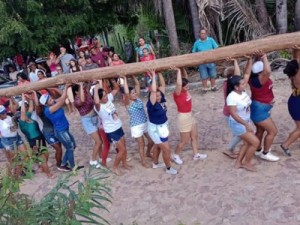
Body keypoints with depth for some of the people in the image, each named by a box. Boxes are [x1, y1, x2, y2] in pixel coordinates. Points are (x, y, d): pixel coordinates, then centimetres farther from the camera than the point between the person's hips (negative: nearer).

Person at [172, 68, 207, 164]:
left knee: (194, 136, 19)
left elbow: (186, 78, 5)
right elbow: (178, 83, -42)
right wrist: (178, 71, -34)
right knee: (185, 140, 5)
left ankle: (196, 154, 35)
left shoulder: (185, 91, -3)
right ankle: (175, 155, 26)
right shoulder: (177, 94, -24)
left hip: (190, 116, 9)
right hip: (183, 118, -8)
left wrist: (183, 68, -9)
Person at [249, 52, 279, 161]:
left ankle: (258, 150, 39)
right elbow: (268, 71, -49)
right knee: (273, 131, 3)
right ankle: (265, 153, 16)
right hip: (259, 109, -9)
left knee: (260, 130, 23)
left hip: (259, 108, 9)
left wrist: (260, 57, -11)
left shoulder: (255, 77, -5)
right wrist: (264, 57, -36)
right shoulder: (259, 80, -30)